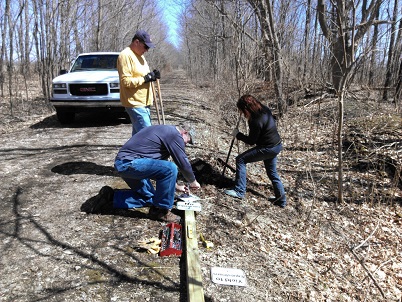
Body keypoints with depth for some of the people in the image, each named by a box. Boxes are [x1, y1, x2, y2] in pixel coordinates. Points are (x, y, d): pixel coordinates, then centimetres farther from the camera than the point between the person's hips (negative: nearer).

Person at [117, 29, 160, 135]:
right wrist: (145, 78, -17)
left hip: (144, 102, 9)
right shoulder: (125, 55, -13)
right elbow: (126, 81, -20)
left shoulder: (139, 55, 17)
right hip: (135, 103, -9)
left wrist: (152, 76, 4)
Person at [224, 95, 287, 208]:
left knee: (241, 160, -3)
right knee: (272, 172, 22)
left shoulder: (256, 121, -27)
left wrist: (238, 134, -3)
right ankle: (281, 200, 30)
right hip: (276, 145, 9)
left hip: (268, 148, -9)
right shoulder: (265, 110, -2)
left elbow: (251, 141, -17)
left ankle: (239, 191, 2)